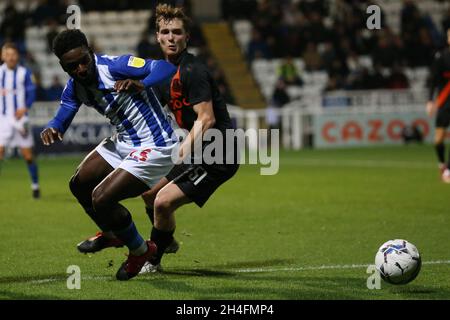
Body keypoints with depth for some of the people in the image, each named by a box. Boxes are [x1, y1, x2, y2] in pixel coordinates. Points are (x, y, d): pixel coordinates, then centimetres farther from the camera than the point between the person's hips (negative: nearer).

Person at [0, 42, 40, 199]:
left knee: (28, 155, 4)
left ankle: (35, 185, 21)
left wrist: (25, 108, -21)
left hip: (20, 117, -1)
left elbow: (31, 93, -6)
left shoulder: (24, 73, -2)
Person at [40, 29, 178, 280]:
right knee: (79, 184, 18)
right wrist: (51, 130, -21)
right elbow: (61, 120, 4)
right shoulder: (75, 88, 0)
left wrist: (141, 84, -51)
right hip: (124, 142, 9)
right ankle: (111, 234, 43)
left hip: (155, 147, -9)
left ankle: (140, 250, 9)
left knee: (101, 198, -16)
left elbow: (166, 68, -31)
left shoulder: (115, 66, -25)